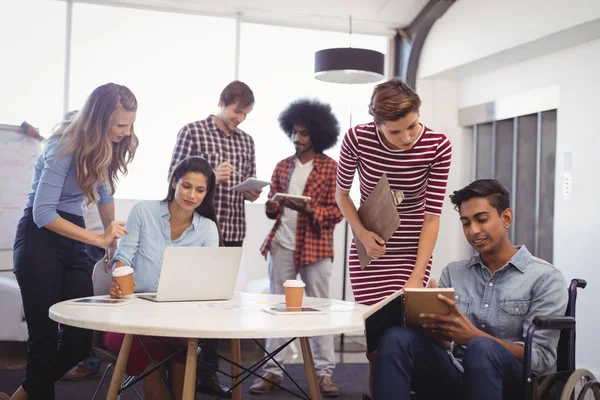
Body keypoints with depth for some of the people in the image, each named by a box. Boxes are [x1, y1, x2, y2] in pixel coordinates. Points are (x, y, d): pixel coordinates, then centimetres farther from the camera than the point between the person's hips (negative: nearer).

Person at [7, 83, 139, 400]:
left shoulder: (105, 146, 4)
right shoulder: (66, 147, -19)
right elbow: (43, 214, -22)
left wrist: (114, 238, 15)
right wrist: (101, 239, -21)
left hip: (72, 244, 7)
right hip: (40, 243, -7)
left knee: (81, 338, 1)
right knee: (45, 337, -4)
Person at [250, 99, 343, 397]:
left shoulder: (330, 167, -2)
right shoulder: (283, 166, 11)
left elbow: (337, 212, -5)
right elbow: (273, 206, 15)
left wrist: (307, 208, -20)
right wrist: (271, 208, -8)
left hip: (315, 246, -4)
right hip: (282, 244, 4)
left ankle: (324, 372, 10)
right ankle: (272, 370, 11)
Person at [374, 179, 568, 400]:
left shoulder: (545, 278, 1)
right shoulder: (452, 273, 15)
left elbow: (541, 359, -8)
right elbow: (444, 345, 9)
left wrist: (472, 336, -23)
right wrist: (434, 328, -17)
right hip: (453, 376, 4)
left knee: (482, 349, -37)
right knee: (397, 338, -24)